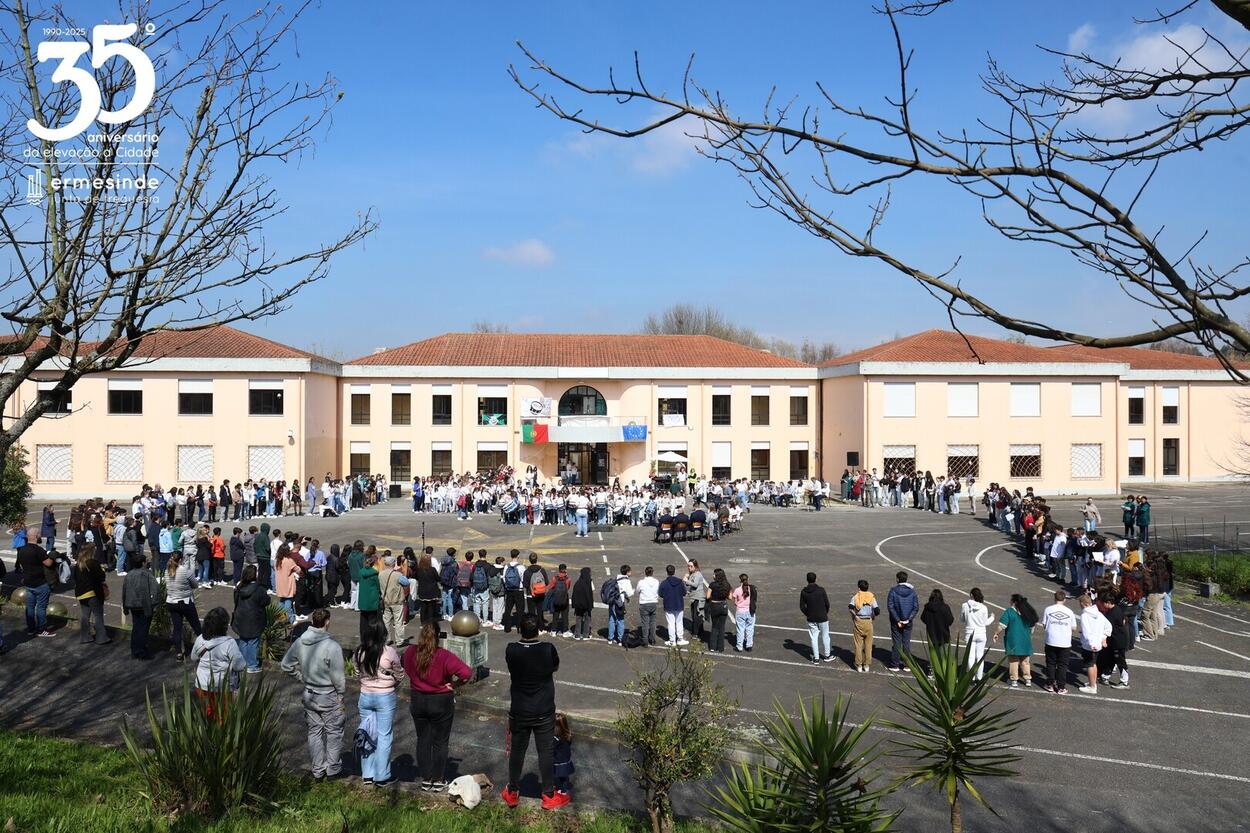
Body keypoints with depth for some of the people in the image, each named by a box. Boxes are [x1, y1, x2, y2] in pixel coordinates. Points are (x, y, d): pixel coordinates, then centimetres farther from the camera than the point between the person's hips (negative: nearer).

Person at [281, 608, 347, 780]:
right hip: (329, 697, -5)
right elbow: (338, 676, -20)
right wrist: (341, 693, -4)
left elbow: (286, 665, 5)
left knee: (314, 731, 17)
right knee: (334, 732, 13)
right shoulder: (332, 646, -26)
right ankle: (333, 768, 24)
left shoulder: (299, 642, -8)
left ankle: (318, 770, 27)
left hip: (309, 695, 5)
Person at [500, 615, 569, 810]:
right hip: (544, 713, -1)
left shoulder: (511, 651, -13)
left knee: (517, 751, 15)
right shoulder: (548, 650, -16)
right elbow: (556, 668, 4)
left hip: (519, 712, 1)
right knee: (545, 753, 10)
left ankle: (512, 794, 29)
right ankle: (549, 796, 20)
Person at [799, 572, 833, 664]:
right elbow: (827, 604, -8)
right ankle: (827, 655, 24)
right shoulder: (821, 590, -13)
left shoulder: (803, 592, -7)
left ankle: (816, 657, 13)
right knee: (825, 636, 13)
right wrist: (826, 613, 10)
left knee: (814, 637, 10)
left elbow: (802, 606, -3)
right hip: (822, 618, -2)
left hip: (811, 619, 2)